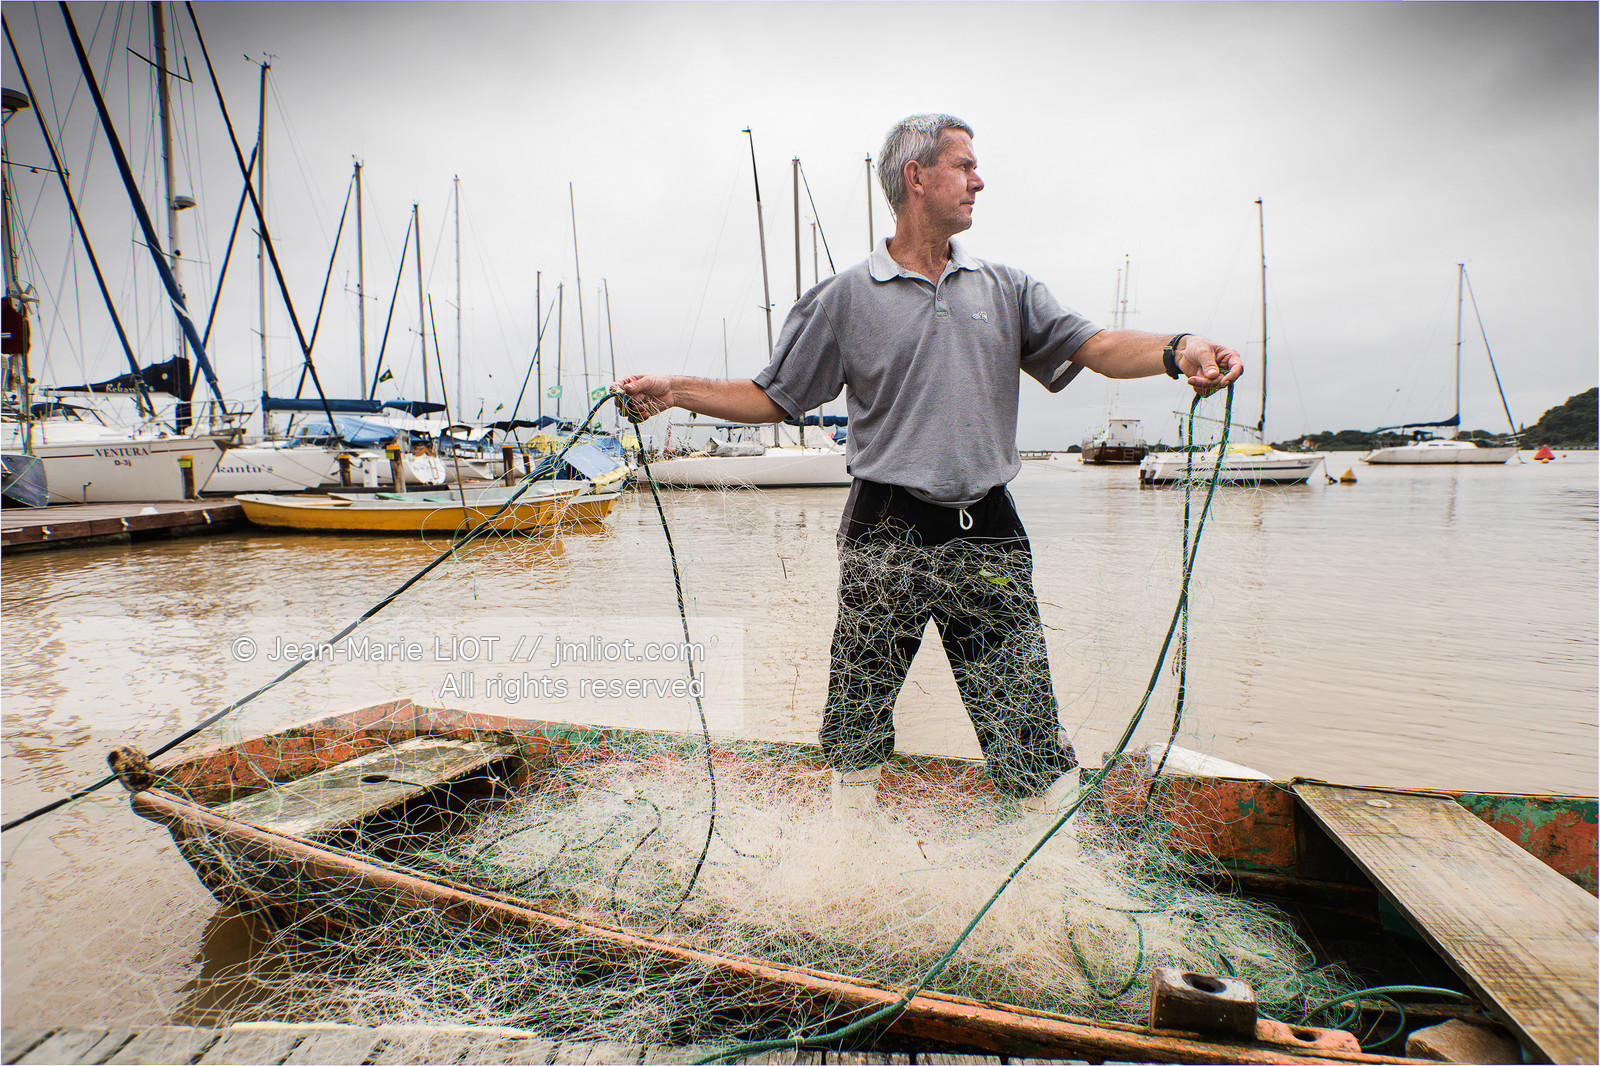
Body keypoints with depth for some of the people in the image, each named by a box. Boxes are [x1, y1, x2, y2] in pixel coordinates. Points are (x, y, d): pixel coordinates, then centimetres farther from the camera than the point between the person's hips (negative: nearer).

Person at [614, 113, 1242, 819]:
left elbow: (1095, 346, 2)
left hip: (986, 538, 2)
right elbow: (773, 398, 9)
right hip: (883, 537, -1)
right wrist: (676, 390, -3)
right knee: (857, 724, 10)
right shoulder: (845, 298, 7)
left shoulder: (1005, 290, 13)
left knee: (1027, 727, 2)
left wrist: (1176, 350, -18)